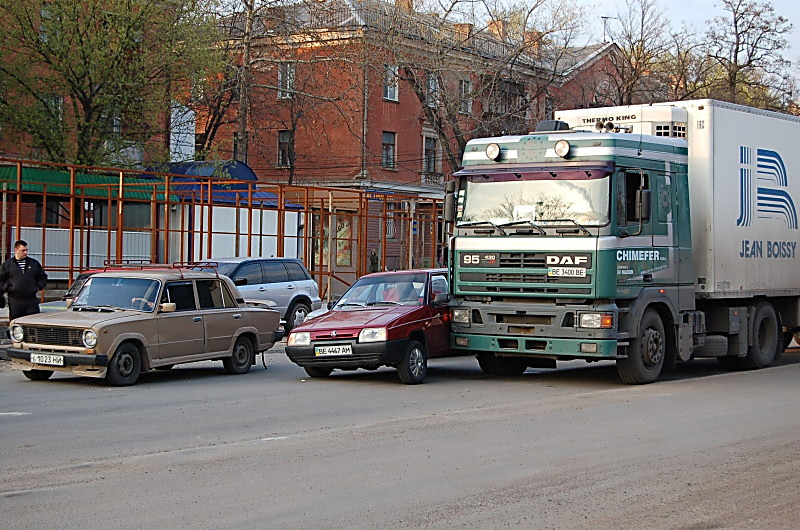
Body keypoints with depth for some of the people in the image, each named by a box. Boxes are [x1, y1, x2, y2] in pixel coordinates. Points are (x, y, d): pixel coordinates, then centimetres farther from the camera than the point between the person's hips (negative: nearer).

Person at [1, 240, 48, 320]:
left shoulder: (34, 263, 12)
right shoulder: (7, 264, 6)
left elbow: (43, 277, 21)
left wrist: (38, 287, 6)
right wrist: (7, 288, -6)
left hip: (32, 302, 1)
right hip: (15, 303, -1)